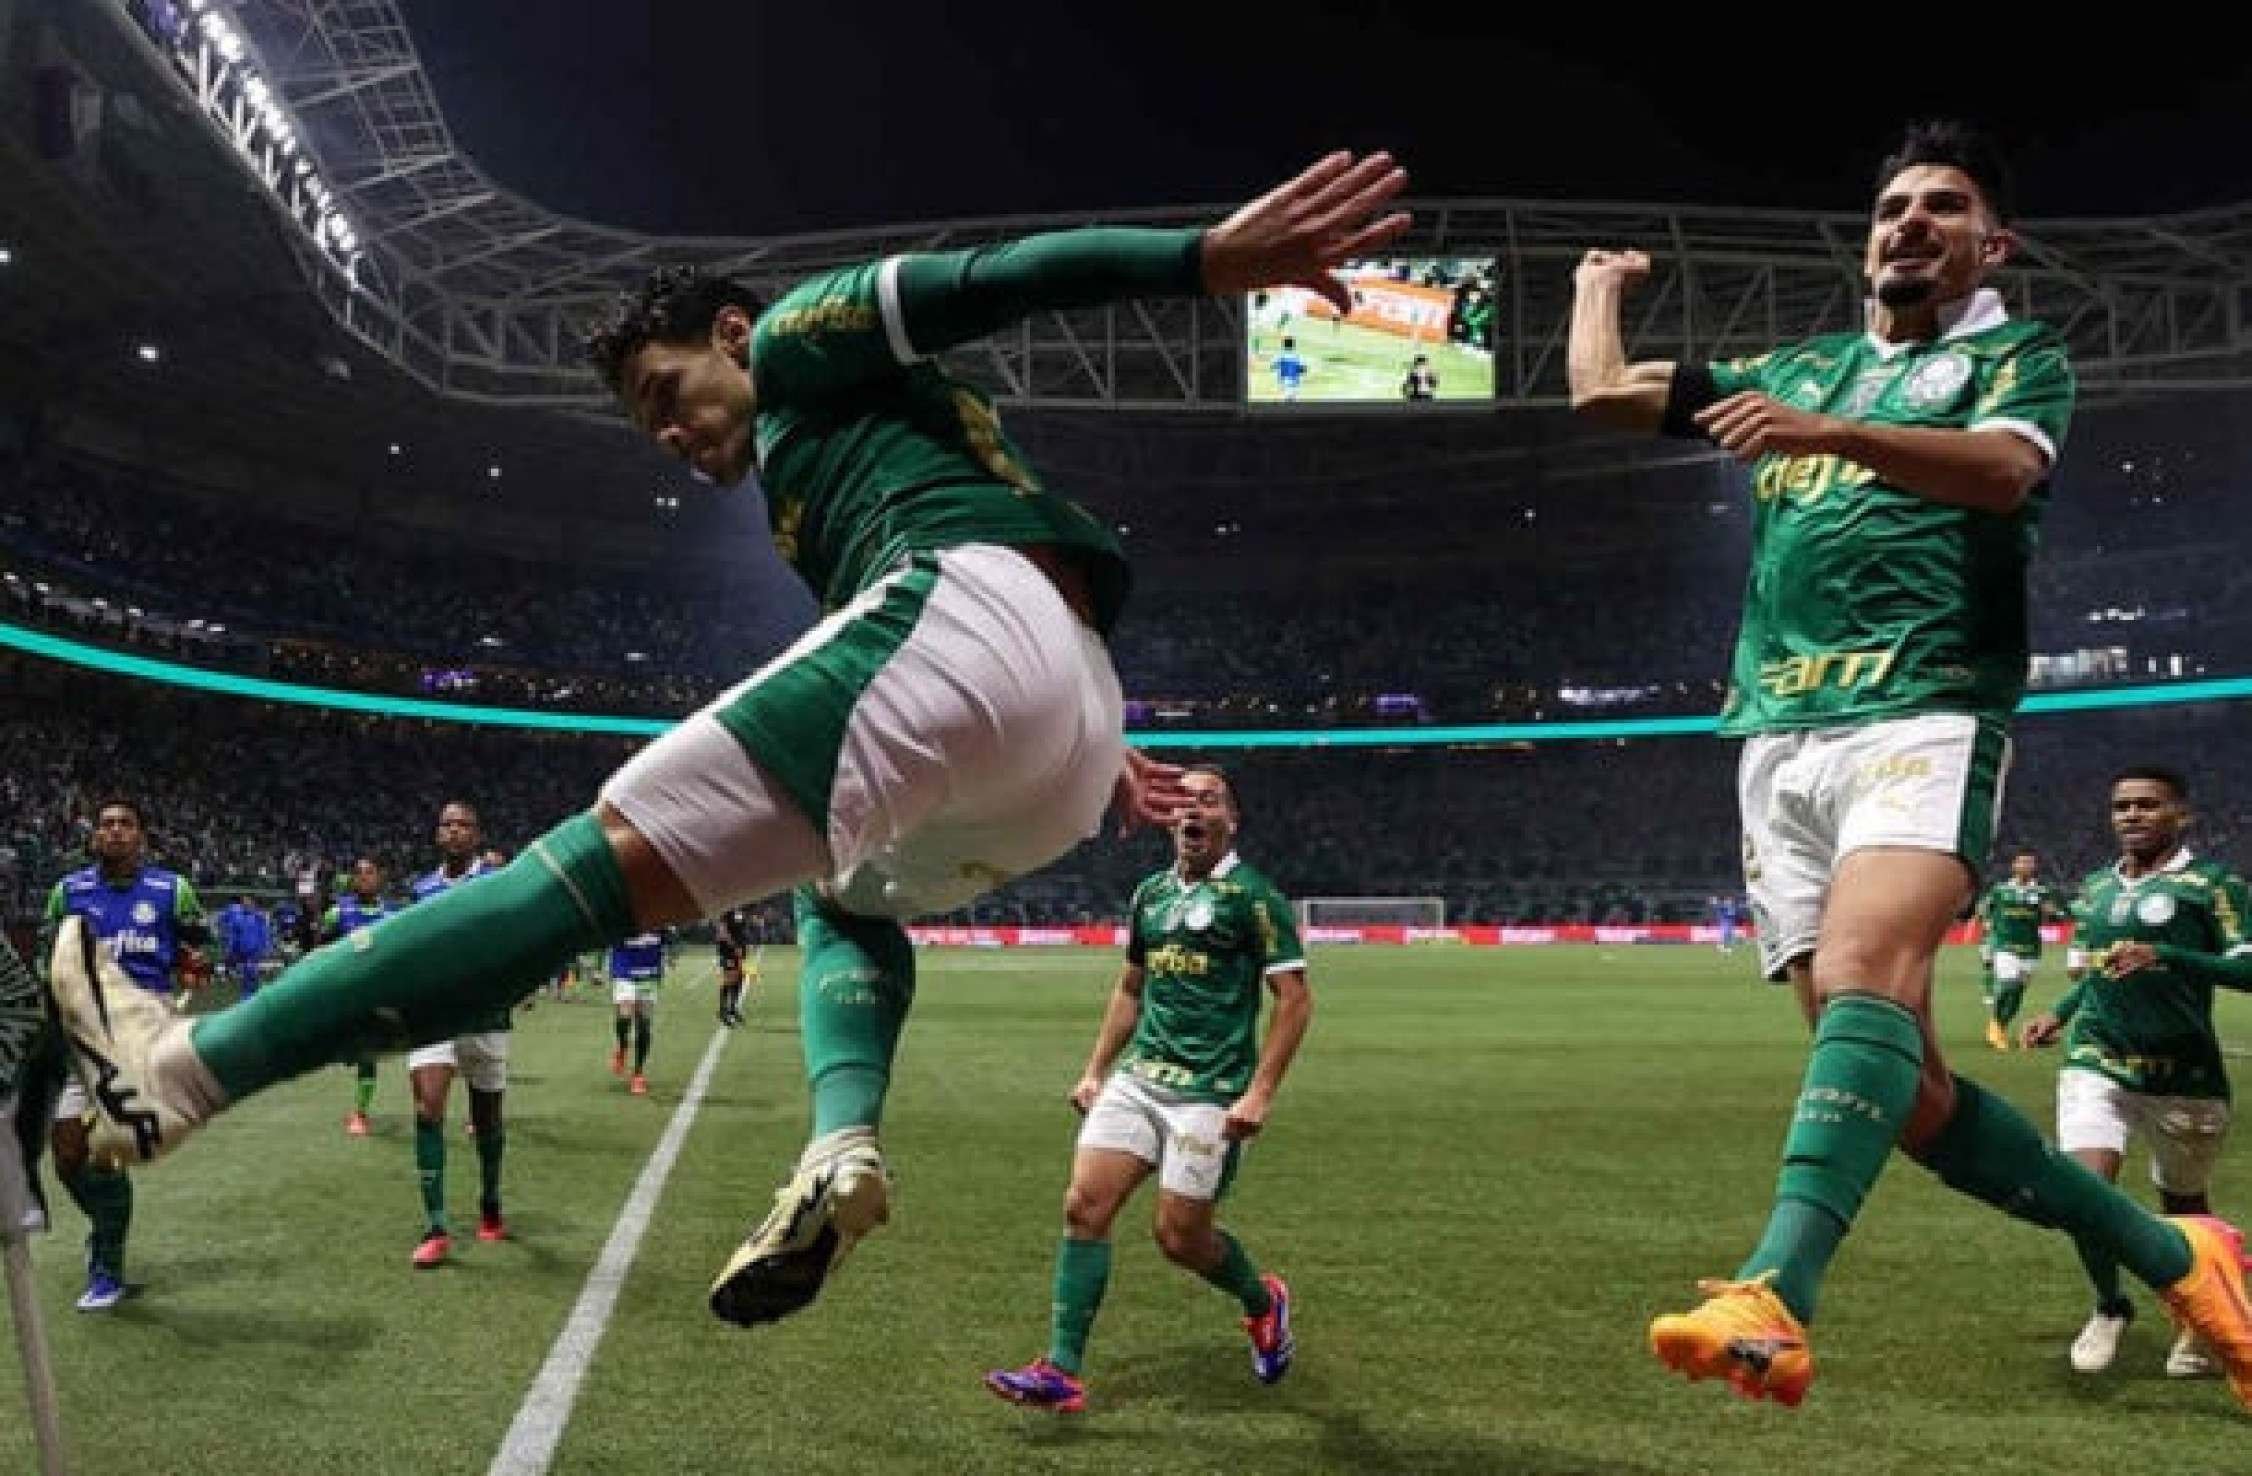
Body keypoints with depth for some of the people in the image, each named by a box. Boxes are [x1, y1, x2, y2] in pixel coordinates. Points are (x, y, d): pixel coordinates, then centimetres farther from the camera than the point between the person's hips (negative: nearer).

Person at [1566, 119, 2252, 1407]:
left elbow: (2004, 468, -13)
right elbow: (1603, 392, 27)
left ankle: (1772, 1302, -44)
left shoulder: (2018, 354, 11)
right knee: (1900, 1088, 0)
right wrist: (1603, 281, 42)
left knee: (1864, 974, -32)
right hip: (1780, 738, 5)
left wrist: (1825, 430, -28)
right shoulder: (1804, 367, 26)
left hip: (1924, 716, -5)